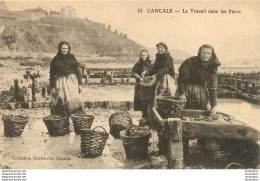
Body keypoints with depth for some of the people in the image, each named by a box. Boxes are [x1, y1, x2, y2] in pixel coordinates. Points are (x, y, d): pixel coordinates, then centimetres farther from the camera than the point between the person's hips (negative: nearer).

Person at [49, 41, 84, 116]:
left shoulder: (71, 57, 8)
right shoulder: (55, 59, 3)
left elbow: (77, 71, 10)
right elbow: (52, 74, 4)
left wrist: (80, 84, 6)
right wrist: (52, 87, 0)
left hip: (72, 81, 1)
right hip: (61, 82, -1)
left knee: (74, 100, -11)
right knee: (62, 101, -7)